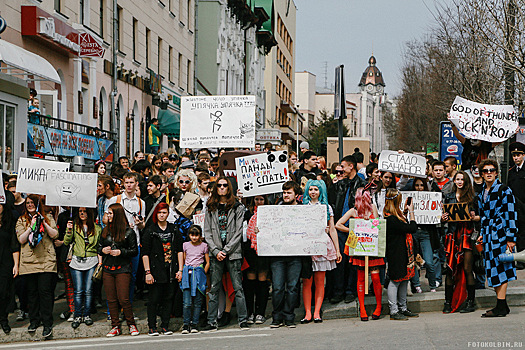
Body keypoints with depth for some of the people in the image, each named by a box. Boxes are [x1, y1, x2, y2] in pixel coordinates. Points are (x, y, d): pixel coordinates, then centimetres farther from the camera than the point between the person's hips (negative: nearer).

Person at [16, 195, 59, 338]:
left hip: (46, 260, -1)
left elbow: (54, 235, 2)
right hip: (28, 260, 2)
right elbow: (21, 240, 0)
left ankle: (47, 324, -6)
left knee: (45, 291, -9)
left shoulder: (48, 218, 11)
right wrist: (32, 226, -10)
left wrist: (44, 223, -10)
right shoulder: (22, 221, 11)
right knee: (32, 291, 5)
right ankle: (34, 320, 19)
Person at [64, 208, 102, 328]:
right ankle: (77, 316, 7)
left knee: (88, 291, 1)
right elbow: (66, 242, 1)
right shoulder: (74, 226, 7)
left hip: (91, 262, 0)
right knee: (78, 291, -2)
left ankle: (87, 315, 11)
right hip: (77, 262, 0)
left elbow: (100, 246, 13)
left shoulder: (97, 228, 8)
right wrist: (69, 230, -15)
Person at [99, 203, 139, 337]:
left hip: (123, 269, -5)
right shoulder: (106, 230, 12)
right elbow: (100, 246, 22)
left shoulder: (128, 232, -2)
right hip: (107, 269, 5)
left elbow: (135, 251, 0)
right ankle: (115, 327, 11)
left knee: (123, 299, -9)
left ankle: (131, 325, 6)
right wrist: (102, 250, 0)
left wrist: (120, 252, -13)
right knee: (111, 300, 4)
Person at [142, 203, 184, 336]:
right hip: (156, 271, -3)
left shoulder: (174, 230, 11)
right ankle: (152, 327, 5)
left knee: (168, 298, 4)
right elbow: (145, 253, -2)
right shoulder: (150, 231, 1)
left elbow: (180, 250, 10)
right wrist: (148, 272, -9)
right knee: (154, 299, -2)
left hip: (171, 271, 3)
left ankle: (165, 326, 11)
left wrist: (180, 270, 3)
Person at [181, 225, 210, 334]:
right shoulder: (185, 245, 10)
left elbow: (208, 262, 9)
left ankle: (194, 324, 6)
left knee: (197, 302, 0)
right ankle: (186, 325, -1)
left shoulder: (204, 246, 6)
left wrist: (203, 274, 1)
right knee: (187, 302, -7)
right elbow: (183, 261, 16)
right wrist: (182, 273, 7)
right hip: (187, 273, 0)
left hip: (199, 273, 0)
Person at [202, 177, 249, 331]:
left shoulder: (237, 207, 3)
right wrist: (216, 251, -6)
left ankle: (243, 320, 2)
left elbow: (238, 232, -2)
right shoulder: (210, 208, 10)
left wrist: (226, 250, -10)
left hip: (233, 253, -2)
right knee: (214, 289, 3)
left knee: (238, 288, -2)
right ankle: (212, 322, 6)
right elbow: (207, 232, 7)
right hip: (215, 253, 2)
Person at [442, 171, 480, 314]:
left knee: (467, 269, -5)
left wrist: (474, 217, -11)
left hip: (467, 235, -2)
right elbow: (445, 215, 18)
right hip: (453, 235, 2)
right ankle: (448, 302, 4)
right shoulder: (448, 197, 14)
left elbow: (480, 216, 10)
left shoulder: (472, 198, 8)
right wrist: (444, 218, -4)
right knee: (450, 268, -1)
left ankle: (470, 302, 1)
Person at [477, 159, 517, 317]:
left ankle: (501, 307, -9)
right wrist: (482, 234, 20)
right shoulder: (482, 194, 17)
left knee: (498, 268, -10)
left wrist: (510, 238, -14)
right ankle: (502, 305, 12)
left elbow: (510, 214, -9)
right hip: (488, 235, 8)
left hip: (500, 233, -7)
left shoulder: (504, 190, -5)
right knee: (493, 270, 7)